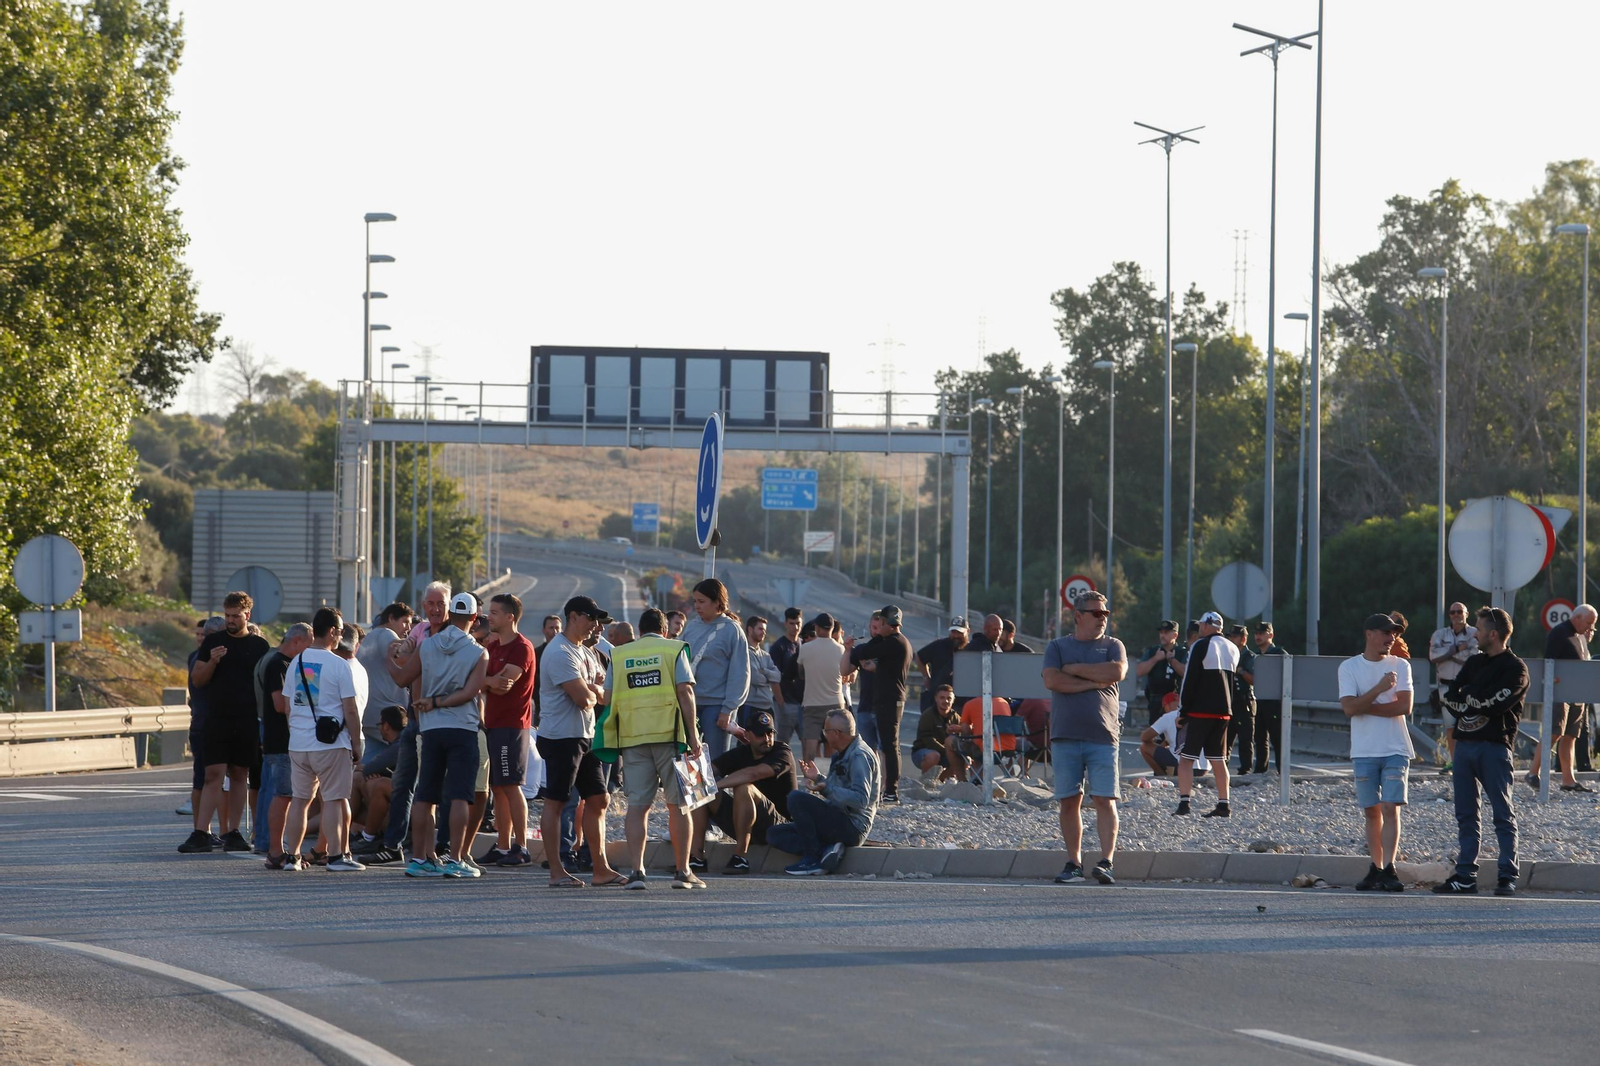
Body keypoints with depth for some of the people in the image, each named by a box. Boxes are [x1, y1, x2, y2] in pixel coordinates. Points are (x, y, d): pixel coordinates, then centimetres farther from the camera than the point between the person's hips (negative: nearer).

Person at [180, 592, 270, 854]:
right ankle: (201, 835, -12)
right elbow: (197, 680, 6)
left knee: (240, 776, 6)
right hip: (217, 721, -1)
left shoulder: (260, 646, 7)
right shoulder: (213, 642, 6)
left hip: (248, 722, 1)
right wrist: (212, 662, -13)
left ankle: (233, 833, 12)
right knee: (214, 775, -8)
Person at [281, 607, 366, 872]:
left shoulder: (296, 662, 9)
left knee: (300, 799, 11)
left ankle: (291, 855, 11)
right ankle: (336, 856, -2)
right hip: (331, 743, -5)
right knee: (334, 799, -1)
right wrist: (357, 744, -1)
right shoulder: (338, 665, -9)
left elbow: (288, 704, 15)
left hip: (298, 743, 5)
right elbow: (350, 709, -9)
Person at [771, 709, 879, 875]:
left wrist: (827, 788, -28)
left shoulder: (860, 756, -14)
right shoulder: (841, 755, 18)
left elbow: (860, 799, -25)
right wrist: (818, 778, 23)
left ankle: (811, 859, -19)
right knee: (775, 834, 4)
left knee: (797, 798, -25)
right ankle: (826, 850, -14)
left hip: (852, 827, -10)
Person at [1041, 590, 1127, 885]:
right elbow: (1052, 680, -6)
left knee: (1105, 799, -9)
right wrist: (1094, 682, -6)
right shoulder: (1058, 647, 11)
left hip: (1103, 737, -1)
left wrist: (1074, 669, -4)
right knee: (1069, 801, 2)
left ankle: (1107, 861, -12)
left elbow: (1117, 672, -9)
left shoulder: (1112, 646, 12)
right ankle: (1074, 863, 8)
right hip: (1065, 736, 1)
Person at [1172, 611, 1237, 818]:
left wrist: (1184, 707, -4)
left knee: (1186, 757, -3)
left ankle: (1184, 802, -13)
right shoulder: (1233, 649, 14)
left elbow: (1190, 678, -10)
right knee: (1218, 760, 11)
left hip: (1200, 711, -6)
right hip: (1223, 711, 6)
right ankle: (1223, 804, 7)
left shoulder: (1200, 646, -9)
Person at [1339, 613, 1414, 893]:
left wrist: (1365, 707, -7)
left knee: (1390, 807, -11)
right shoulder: (1349, 667, 3)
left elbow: (1404, 706, -7)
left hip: (1396, 749, -1)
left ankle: (1388, 868, -16)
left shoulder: (1400, 666, 5)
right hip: (1364, 751, 1)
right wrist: (1380, 689, -17)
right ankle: (1376, 868, 9)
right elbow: (1349, 708, -9)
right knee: (1371, 811, 4)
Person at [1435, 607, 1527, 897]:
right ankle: (1465, 876, 9)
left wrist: (1467, 699, -1)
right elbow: (1450, 697, 9)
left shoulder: (1515, 668, -3)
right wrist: (1478, 705, -7)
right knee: (1466, 815, 7)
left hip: (1494, 746, -7)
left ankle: (1508, 876, -3)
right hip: (1464, 743, 7)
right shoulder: (1474, 663, 18)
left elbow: (1495, 704, -15)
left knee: (1502, 814, -4)